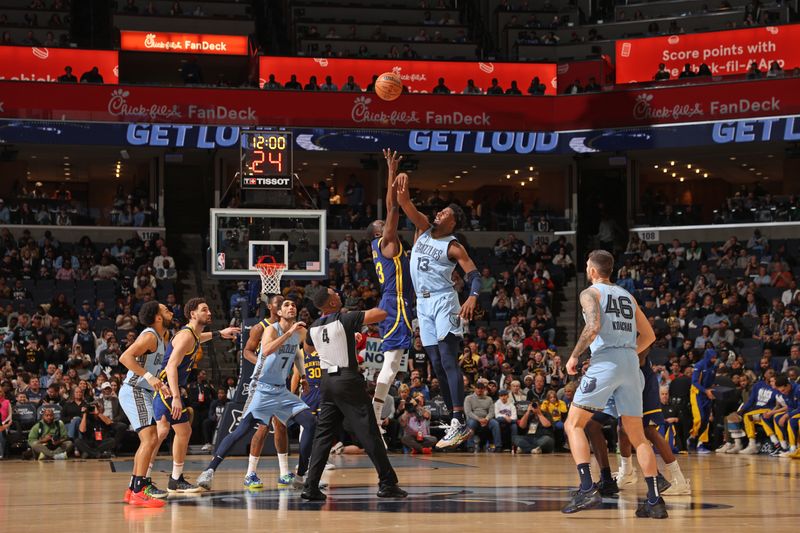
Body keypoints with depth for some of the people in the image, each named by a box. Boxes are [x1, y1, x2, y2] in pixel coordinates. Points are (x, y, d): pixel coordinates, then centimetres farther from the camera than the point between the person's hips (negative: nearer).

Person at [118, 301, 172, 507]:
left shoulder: (162, 336, 14)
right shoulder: (149, 336, -15)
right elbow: (125, 357, -28)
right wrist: (149, 377, -33)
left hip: (141, 393, 11)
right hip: (134, 391, -11)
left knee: (149, 441, 18)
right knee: (150, 439, -19)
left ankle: (133, 489, 23)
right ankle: (139, 491, -23)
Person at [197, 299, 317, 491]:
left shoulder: (300, 332, 7)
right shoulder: (272, 330, -12)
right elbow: (266, 351, -34)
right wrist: (289, 332, -35)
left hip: (283, 391, 6)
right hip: (265, 390, -6)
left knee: (310, 423, -5)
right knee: (241, 431, -14)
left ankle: (300, 476, 2)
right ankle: (209, 471, -14)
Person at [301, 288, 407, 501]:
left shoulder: (314, 328, 8)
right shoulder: (346, 319, -11)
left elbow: (308, 348, 32)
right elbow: (382, 314, -16)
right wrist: (369, 313, 7)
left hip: (327, 381, 6)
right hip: (348, 380, -6)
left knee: (323, 435, 9)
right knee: (369, 434, -2)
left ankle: (311, 487, 2)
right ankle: (387, 484, 0)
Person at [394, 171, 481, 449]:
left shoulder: (453, 247, -6)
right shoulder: (424, 228, 10)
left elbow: (474, 275, -12)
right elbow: (404, 203, 1)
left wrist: (472, 297, -32)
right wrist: (402, 184, -19)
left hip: (443, 301, -7)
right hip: (423, 303, 7)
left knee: (448, 360, -17)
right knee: (437, 364, 5)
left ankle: (459, 422, -25)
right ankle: (457, 424, 8)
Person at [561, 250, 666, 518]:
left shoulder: (590, 293, 3)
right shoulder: (627, 296, 23)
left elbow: (593, 326, -15)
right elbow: (649, 335, 23)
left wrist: (574, 356, -6)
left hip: (605, 362, -6)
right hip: (631, 363, 6)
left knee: (573, 424, 3)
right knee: (637, 434, 10)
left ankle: (587, 489, -14)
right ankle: (655, 500, 2)